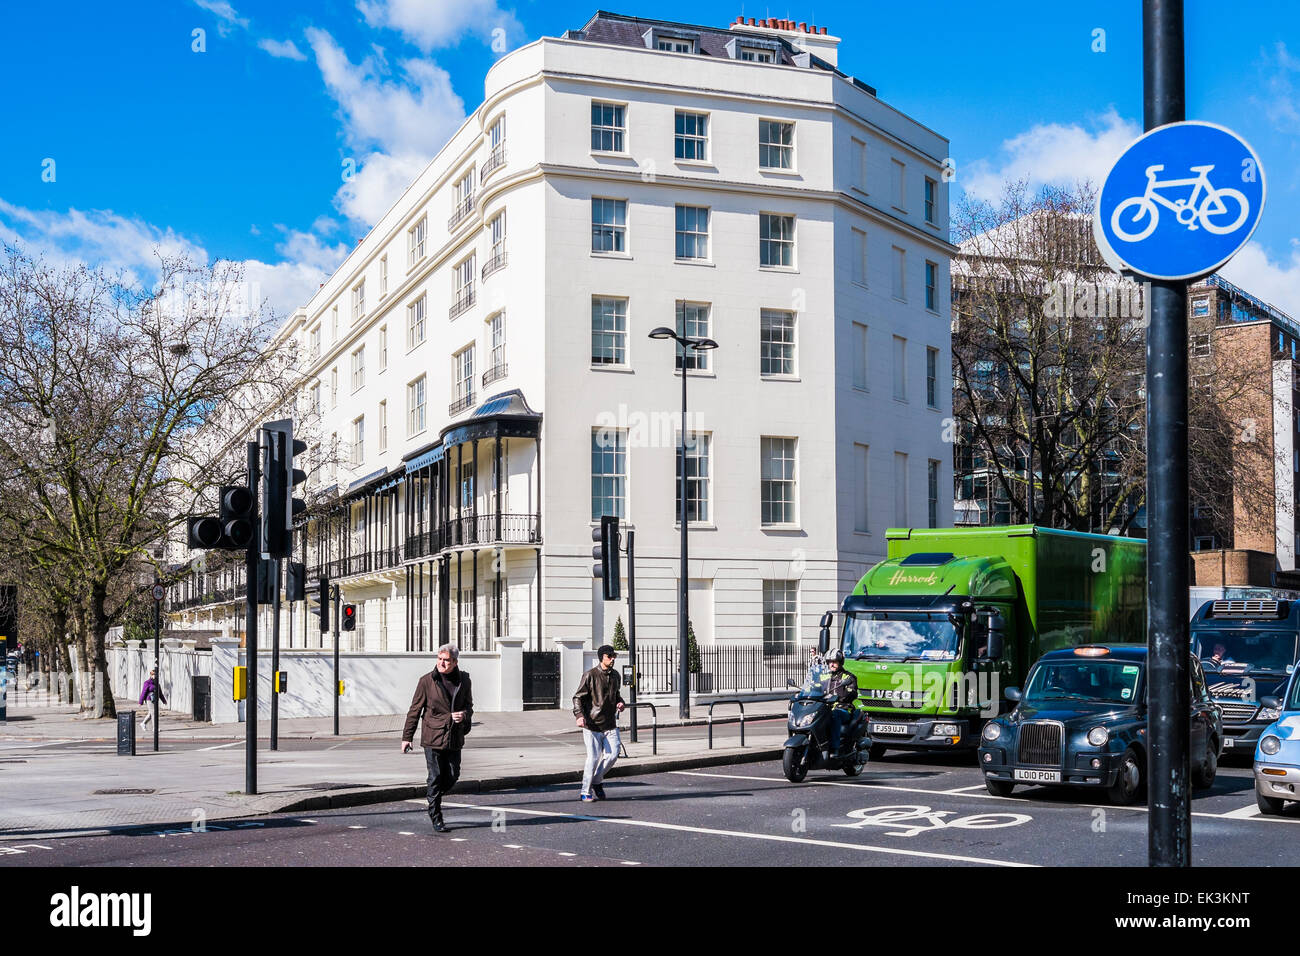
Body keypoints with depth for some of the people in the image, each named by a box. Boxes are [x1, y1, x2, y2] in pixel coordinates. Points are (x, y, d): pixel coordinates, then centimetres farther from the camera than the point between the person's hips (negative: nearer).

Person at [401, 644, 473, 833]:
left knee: (452, 777, 5)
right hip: (433, 737, -4)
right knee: (436, 777, -1)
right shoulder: (427, 681, -6)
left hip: (455, 738, 4)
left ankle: (431, 794, 35)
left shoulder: (464, 680, 4)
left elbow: (469, 705, 16)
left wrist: (464, 714, -9)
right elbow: (415, 710, -1)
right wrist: (407, 737, -1)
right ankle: (436, 818, 10)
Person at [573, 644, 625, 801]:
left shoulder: (615, 675, 10)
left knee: (613, 754, -2)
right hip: (592, 724, -5)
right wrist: (579, 715, -22)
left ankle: (596, 781, 23)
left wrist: (620, 702, 4)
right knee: (593, 757, -7)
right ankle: (585, 792, 9)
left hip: (610, 724, 5)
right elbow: (578, 697, -7)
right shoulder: (590, 675, -8)